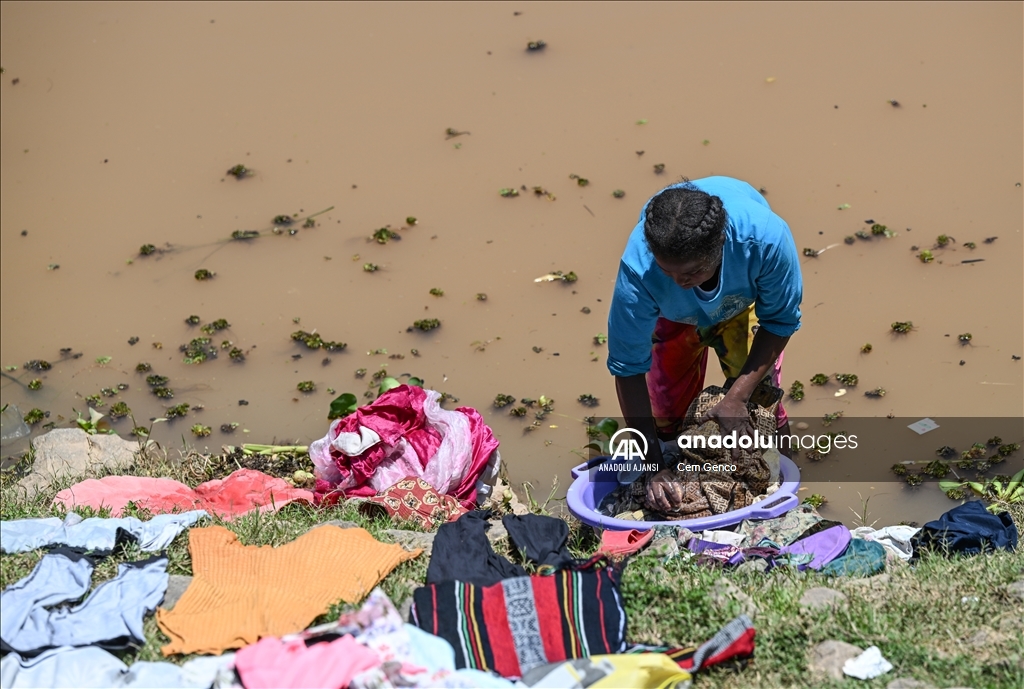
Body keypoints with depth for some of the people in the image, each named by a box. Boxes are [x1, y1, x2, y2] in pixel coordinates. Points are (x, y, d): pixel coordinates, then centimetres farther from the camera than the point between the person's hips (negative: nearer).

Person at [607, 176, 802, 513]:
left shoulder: (766, 237, -44)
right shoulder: (638, 268, -44)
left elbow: (781, 321, -23)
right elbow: (627, 367, -32)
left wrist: (737, 396, -31)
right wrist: (654, 467, -34)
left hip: (746, 306, 0)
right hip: (675, 316, 0)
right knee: (668, 419, 3)